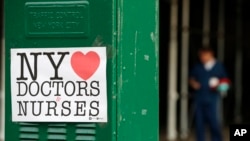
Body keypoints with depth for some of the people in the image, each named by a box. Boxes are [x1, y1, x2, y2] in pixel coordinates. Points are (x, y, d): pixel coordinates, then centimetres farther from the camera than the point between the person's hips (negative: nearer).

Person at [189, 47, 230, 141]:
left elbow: (224, 81, 9)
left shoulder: (219, 66, 4)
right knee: (199, 123, 3)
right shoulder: (197, 67, 10)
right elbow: (191, 78, 21)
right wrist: (193, 83, 0)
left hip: (212, 99, -3)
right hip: (198, 100, 3)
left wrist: (218, 86, -11)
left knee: (215, 124, -7)